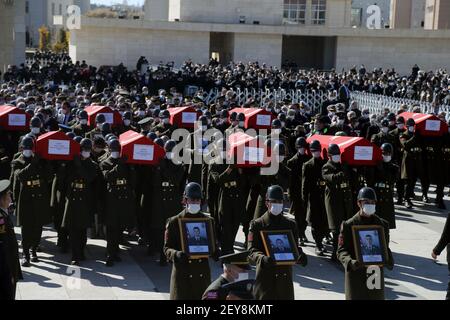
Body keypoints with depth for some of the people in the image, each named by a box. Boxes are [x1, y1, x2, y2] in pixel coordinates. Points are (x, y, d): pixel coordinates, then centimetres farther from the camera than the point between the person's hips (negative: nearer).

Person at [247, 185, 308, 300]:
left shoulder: (291, 224, 11)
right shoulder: (257, 224, -1)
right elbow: (251, 251, -10)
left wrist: (300, 256, -16)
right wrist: (262, 259, -32)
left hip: (285, 279, 4)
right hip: (265, 277, -3)